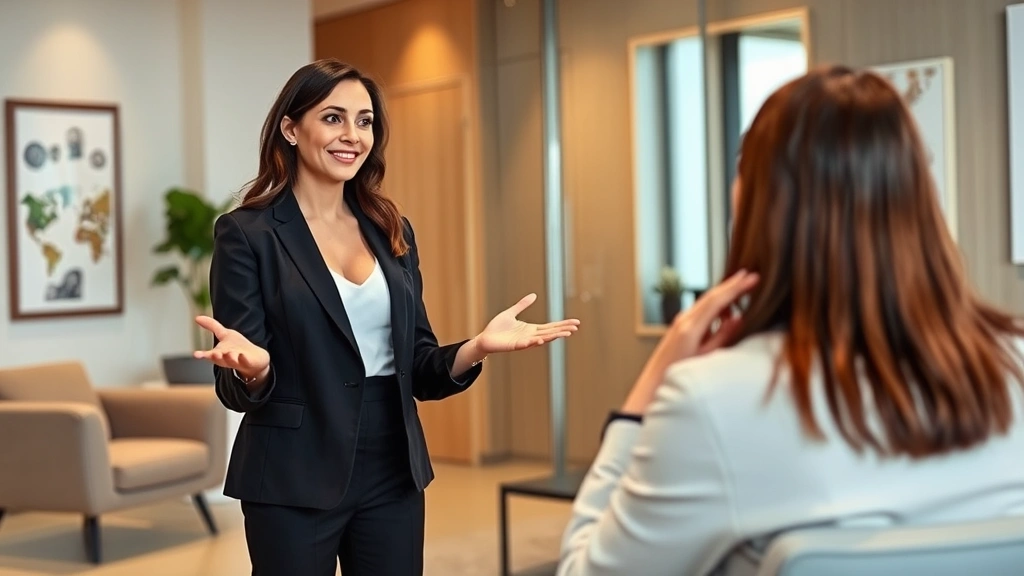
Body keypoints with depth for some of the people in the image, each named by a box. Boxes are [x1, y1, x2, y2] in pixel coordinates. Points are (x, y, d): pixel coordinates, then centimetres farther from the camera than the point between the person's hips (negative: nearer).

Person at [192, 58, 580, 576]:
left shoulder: (392, 232, 8)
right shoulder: (246, 233, -7)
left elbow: (418, 370, 8)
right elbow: (236, 392, -9)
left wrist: (476, 347, -10)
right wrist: (253, 368, -31)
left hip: (392, 473, 5)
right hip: (294, 483, -4)